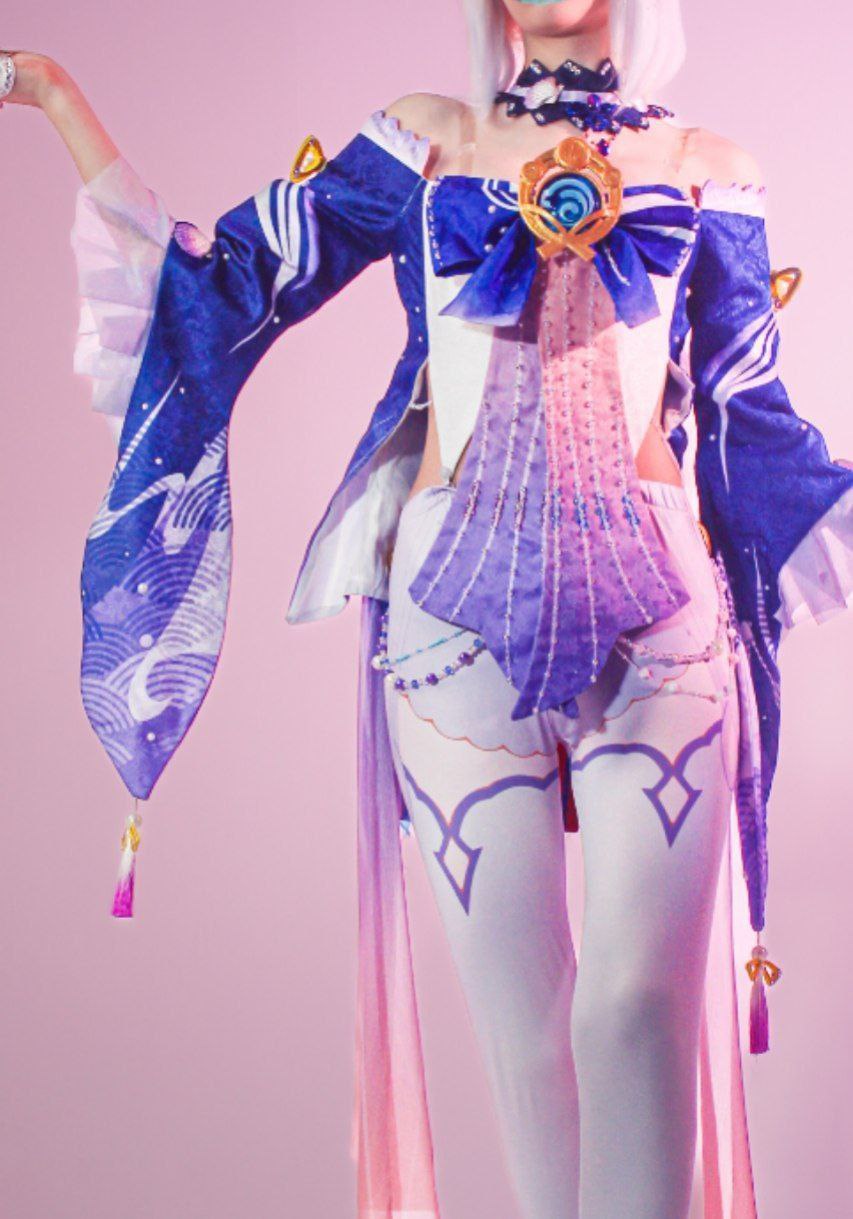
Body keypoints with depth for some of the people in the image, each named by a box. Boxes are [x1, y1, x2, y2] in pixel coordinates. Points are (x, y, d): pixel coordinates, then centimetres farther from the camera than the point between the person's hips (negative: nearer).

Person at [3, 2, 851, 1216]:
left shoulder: (701, 168, 10)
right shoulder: (430, 139, 12)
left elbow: (752, 424, 11)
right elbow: (224, 284, 9)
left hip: (657, 614, 0)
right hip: (459, 615, 0)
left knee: (641, 998, -8)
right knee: (520, 1016, 1)